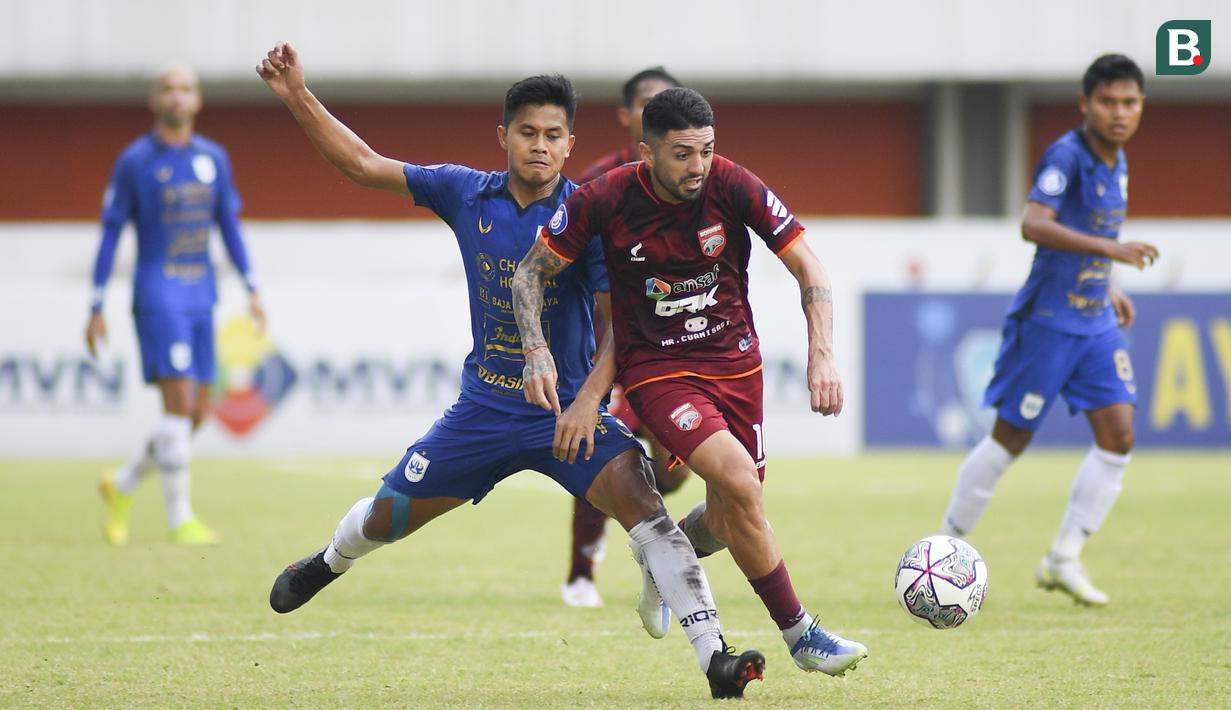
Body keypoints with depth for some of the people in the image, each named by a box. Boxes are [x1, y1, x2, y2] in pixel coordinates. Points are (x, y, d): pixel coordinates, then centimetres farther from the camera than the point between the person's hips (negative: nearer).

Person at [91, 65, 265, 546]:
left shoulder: (213, 159, 10)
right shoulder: (134, 161, -4)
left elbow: (230, 228, 15)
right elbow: (110, 234, -1)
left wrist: (252, 289, 5)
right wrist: (96, 309, -3)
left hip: (200, 298, 6)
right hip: (157, 294, -6)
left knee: (197, 412, 5)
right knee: (180, 402, -15)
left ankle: (122, 487, 25)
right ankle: (179, 519, -9)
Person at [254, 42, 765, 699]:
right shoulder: (467, 194, -2)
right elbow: (362, 164, 4)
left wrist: (591, 397, -32)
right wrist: (296, 96, -3)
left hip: (567, 406, -3)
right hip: (484, 407, 4)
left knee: (640, 502, -27)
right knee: (387, 515, 15)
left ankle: (714, 656, -30)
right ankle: (330, 562, 52)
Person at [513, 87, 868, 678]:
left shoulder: (732, 186, -13)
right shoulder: (603, 201, -16)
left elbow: (806, 266, -8)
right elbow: (532, 272, -3)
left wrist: (822, 356, -19)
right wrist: (537, 352, -16)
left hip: (734, 360, 3)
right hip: (656, 369, -3)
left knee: (729, 519, 7)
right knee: (738, 480, -24)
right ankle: (799, 634, -10)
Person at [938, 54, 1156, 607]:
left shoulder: (1115, 162, 9)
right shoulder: (1066, 156, -18)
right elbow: (1034, 225, -34)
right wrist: (1108, 249, -41)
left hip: (1096, 322, 8)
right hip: (1047, 319, -8)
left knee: (1118, 436, -3)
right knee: (1009, 439, 1)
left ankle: (1063, 560, 5)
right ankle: (946, 548, 17)